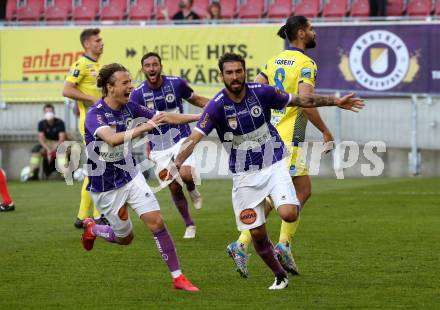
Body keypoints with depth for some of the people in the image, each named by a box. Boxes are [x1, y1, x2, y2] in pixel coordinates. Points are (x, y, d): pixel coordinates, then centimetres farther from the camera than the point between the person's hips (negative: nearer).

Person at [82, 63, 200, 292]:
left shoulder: (129, 107, -4)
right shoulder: (95, 115, -25)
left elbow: (164, 117, 5)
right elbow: (112, 139, -44)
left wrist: (198, 117, 2)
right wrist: (143, 128, -54)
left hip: (131, 176, 5)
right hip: (105, 187, -5)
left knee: (156, 222, -9)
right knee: (125, 238, 10)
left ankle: (177, 277, -3)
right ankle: (91, 229, 41)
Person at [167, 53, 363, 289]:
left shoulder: (262, 92, -10)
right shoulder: (217, 106, -16)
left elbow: (299, 101, 4)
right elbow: (194, 138, -24)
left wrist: (335, 101, 3)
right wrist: (176, 164, -40)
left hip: (274, 165, 0)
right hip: (244, 175, 0)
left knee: (288, 214, -22)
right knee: (257, 233, 0)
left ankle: (294, 203, 16)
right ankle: (280, 276, 23)